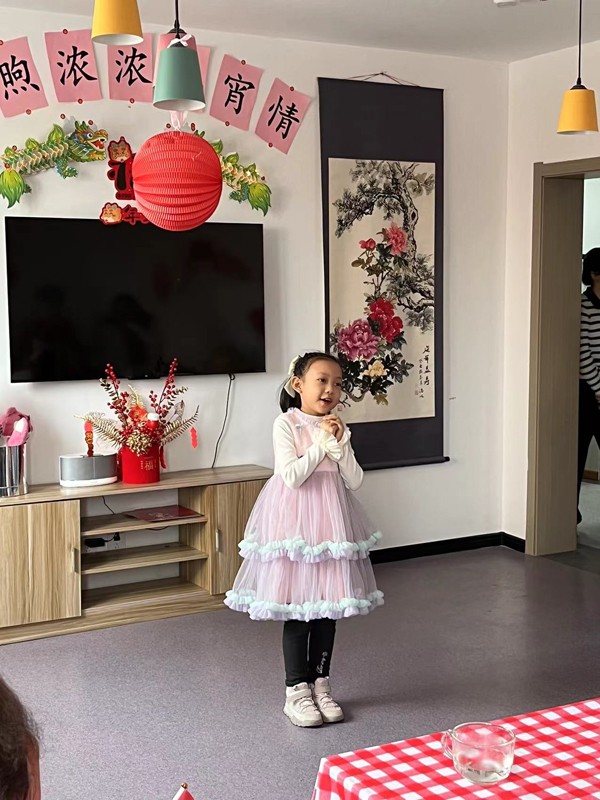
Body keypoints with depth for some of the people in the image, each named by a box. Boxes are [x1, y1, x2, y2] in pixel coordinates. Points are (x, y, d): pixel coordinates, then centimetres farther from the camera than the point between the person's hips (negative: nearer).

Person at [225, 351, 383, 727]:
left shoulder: (338, 427, 7)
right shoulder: (286, 424, -8)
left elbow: (354, 481, 1)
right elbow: (292, 476, -18)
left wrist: (339, 443, -11)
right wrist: (321, 442, -15)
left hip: (331, 522, 5)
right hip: (296, 523, -5)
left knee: (328, 608, 10)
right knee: (297, 611, 1)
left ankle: (320, 684, 23)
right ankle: (297, 691, 12)